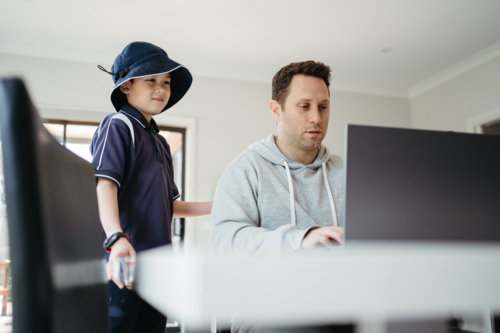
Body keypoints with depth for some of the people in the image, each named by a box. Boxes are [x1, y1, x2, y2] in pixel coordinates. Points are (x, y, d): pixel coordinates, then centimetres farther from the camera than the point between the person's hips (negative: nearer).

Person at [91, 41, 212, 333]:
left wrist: (215, 207, 16)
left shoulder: (160, 142, 21)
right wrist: (117, 239, -34)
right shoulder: (118, 126, -3)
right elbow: (104, 186, -18)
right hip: (123, 262, -8)